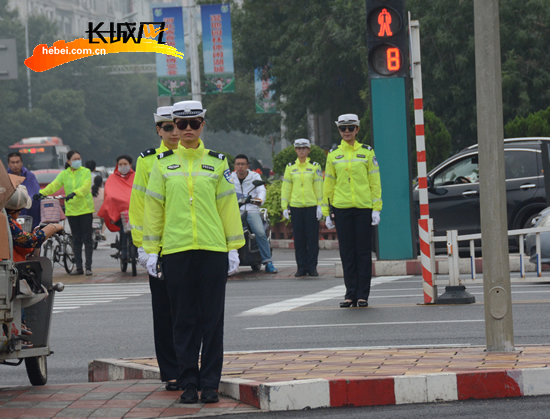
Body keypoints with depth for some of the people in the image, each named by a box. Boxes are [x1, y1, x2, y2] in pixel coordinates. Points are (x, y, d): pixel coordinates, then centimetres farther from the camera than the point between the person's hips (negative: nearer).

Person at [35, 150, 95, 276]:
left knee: (87, 238, -3)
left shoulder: (86, 172, 0)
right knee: (76, 239, 7)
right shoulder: (64, 174, 7)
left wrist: (74, 193, -34)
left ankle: (88, 267, 1)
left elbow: (86, 187, -16)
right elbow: (54, 185, -6)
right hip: (71, 210, 3)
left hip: (85, 209, -3)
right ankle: (78, 267, 12)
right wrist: (41, 193, -23)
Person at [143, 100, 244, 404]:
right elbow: (154, 207, 8)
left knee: (212, 318, 1)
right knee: (183, 319, 3)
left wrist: (233, 247, 4)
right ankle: (188, 384, 9)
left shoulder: (217, 162, 7)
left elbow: (228, 206, 9)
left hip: (212, 251, 0)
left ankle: (210, 384, 7)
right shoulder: (163, 163, 7)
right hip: (175, 250, 0)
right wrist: (151, 250, 4)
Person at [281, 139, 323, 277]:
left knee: (312, 238, -2)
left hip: (312, 206, -1)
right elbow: (286, 188, 9)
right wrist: (284, 207, 3)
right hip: (296, 207, 1)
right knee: (299, 238, 3)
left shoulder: (315, 166, 5)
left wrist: (320, 206, -4)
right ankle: (301, 267, 9)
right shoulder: (290, 167, 9)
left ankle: (312, 267, 4)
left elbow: (319, 187, 3)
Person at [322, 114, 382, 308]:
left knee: (363, 251, 0)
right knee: (347, 253, 3)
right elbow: (328, 184, 10)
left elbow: (375, 182, 3)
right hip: (342, 209, 1)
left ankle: (363, 295, 4)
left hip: (363, 208, -1)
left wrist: (376, 209, -3)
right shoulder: (333, 155, 8)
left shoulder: (367, 152, 4)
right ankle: (350, 294, 9)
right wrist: (327, 212, 7)